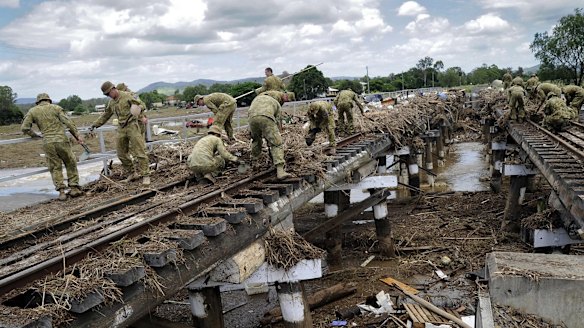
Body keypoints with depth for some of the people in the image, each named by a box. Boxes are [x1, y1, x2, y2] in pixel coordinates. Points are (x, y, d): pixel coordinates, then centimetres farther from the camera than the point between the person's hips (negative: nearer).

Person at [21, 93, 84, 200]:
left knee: (55, 168, 11)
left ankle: (61, 191, 3)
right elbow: (68, 122, -2)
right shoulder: (56, 107, 7)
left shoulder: (33, 111, 10)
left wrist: (35, 135, 19)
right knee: (71, 164, 13)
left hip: (48, 143, 1)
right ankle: (74, 188, 10)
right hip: (61, 140, -1)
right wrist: (77, 135, 0)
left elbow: (24, 128, 3)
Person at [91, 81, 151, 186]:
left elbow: (140, 104, -7)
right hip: (121, 129, 7)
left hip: (132, 126, -7)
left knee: (139, 151, -9)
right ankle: (131, 173, 20)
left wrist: (138, 109, -30)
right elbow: (105, 116, 25)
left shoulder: (126, 96, -5)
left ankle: (145, 175, -7)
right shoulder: (112, 103, 16)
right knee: (121, 153, 8)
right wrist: (95, 125, 23)